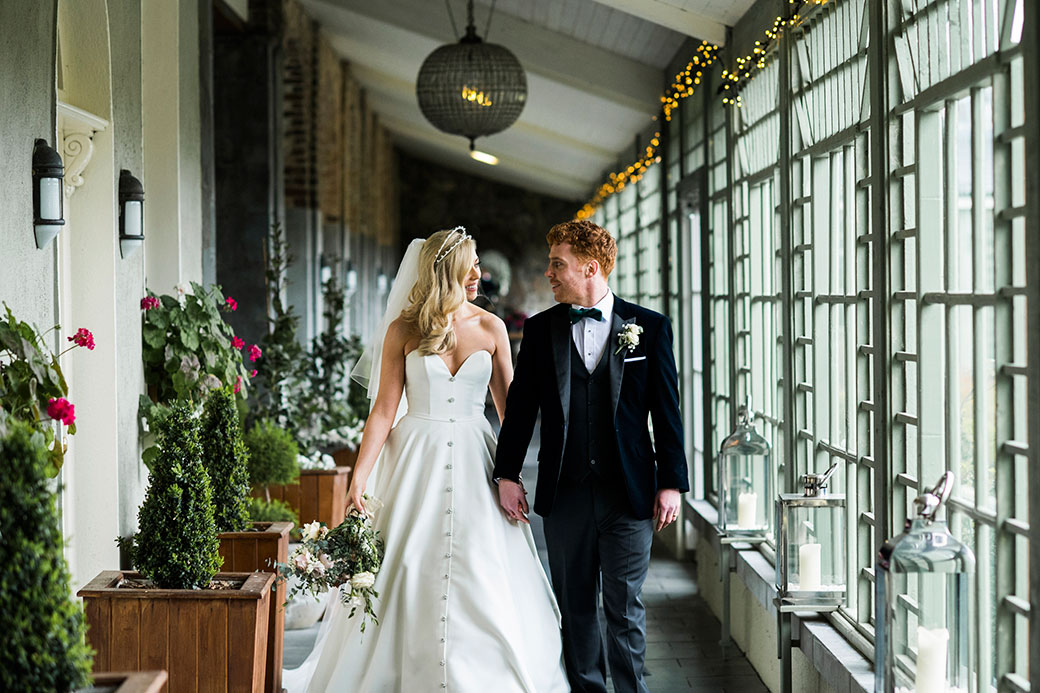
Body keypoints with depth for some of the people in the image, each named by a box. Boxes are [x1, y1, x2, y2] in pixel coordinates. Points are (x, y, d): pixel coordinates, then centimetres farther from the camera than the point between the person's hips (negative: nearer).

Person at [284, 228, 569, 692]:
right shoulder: (404, 330, -1)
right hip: (417, 462, -1)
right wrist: (360, 474, -11)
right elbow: (384, 409, -3)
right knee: (409, 571, 0)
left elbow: (509, 407, 6)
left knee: (483, 576, -1)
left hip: (474, 463, 2)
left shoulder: (490, 328, 4)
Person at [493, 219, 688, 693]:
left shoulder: (649, 328, 1)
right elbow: (520, 406, 8)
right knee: (575, 605, 10)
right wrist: (507, 474, 2)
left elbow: (667, 411, 1)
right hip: (564, 492, 2)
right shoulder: (540, 329, 6)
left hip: (629, 491, -2)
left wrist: (671, 483, -3)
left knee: (625, 605, 2)